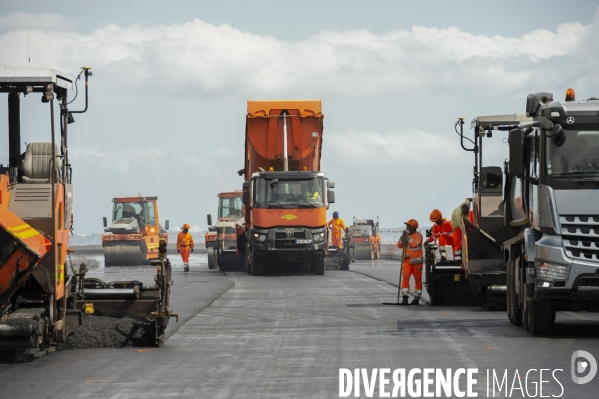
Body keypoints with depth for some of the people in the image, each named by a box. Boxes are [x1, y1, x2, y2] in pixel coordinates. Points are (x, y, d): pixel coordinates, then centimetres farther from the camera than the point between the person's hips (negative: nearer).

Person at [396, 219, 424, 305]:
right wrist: (402, 237, -4)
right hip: (407, 260, 5)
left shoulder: (418, 235, -5)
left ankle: (417, 298, 15)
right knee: (405, 278, -9)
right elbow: (399, 245, 9)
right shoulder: (406, 235, 14)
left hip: (416, 261, -5)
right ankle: (405, 297, -12)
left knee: (418, 280, 6)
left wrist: (408, 237, -19)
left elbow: (415, 244, -22)